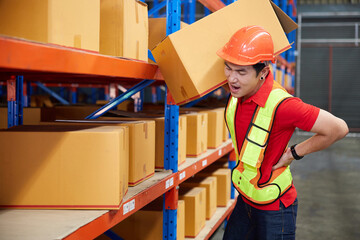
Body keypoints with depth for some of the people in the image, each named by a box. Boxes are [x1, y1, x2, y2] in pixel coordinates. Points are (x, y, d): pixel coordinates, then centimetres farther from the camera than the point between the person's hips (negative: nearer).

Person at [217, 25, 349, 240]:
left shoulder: (280, 105, -33)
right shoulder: (241, 87, -9)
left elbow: (338, 128, -26)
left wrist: (294, 153, -16)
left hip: (274, 208, -7)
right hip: (246, 198, 7)